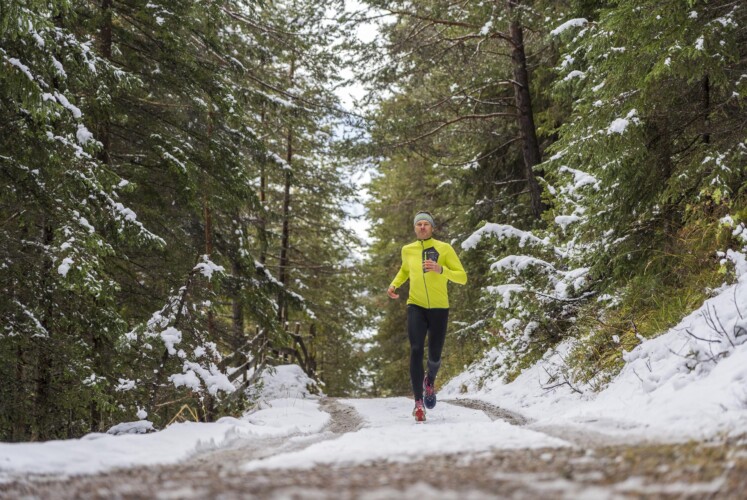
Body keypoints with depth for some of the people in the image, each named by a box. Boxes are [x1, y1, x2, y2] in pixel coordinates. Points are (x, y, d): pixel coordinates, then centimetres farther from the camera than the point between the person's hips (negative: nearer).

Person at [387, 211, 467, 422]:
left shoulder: (444, 248, -3)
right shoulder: (407, 250, 7)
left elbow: (462, 277, -5)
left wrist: (441, 270, -21)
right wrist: (394, 284, 10)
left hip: (439, 308, -1)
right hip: (416, 307, 1)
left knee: (434, 356, 4)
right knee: (416, 350, -17)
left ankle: (430, 381, 41)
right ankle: (418, 401, -12)